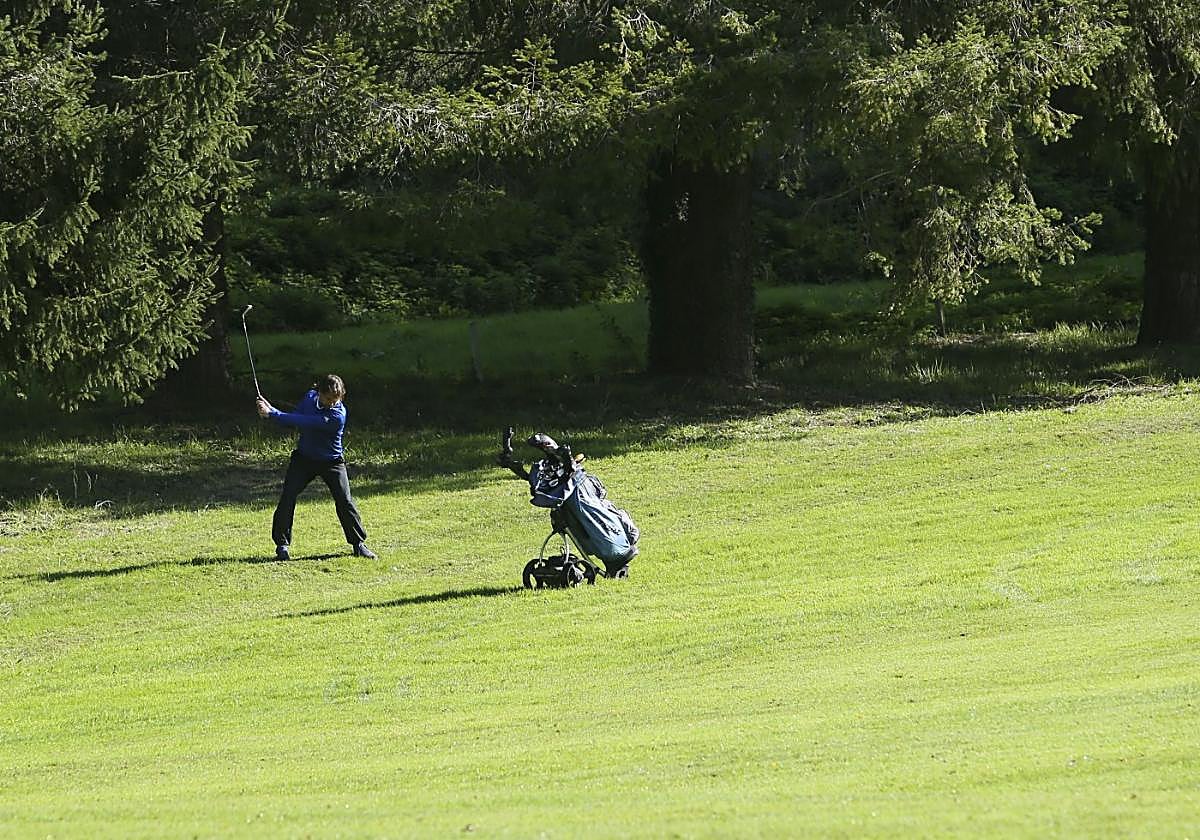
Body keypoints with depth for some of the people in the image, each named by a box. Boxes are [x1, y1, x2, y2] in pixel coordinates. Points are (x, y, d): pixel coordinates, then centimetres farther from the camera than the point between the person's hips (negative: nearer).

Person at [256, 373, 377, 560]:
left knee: (344, 501, -7)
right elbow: (295, 418, -1)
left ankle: (359, 543, 10)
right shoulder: (310, 397, -7)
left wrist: (272, 413, -34)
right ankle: (282, 544, -1)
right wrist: (271, 409, -20)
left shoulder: (337, 415, -29)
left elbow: (302, 422, -34)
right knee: (288, 497, -10)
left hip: (331, 461, -4)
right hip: (304, 458, 4)